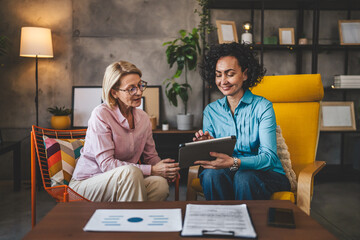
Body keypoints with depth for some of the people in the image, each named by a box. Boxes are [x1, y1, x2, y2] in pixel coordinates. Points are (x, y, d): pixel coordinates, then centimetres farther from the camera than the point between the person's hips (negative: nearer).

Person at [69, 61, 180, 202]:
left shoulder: (143, 118, 6)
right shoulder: (101, 115, -15)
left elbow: (151, 156, 12)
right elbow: (106, 164, -21)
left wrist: (167, 169, -12)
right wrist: (152, 170, -24)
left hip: (123, 182, 6)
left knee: (160, 184, -25)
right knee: (132, 172, -34)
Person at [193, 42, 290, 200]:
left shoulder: (263, 107, -6)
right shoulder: (210, 111, 7)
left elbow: (269, 157, -17)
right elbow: (210, 155, 5)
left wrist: (235, 162, -35)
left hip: (266, 174, -2)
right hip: (228, 174, 2)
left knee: (244, 177, -34)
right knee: (212, 174, -30)